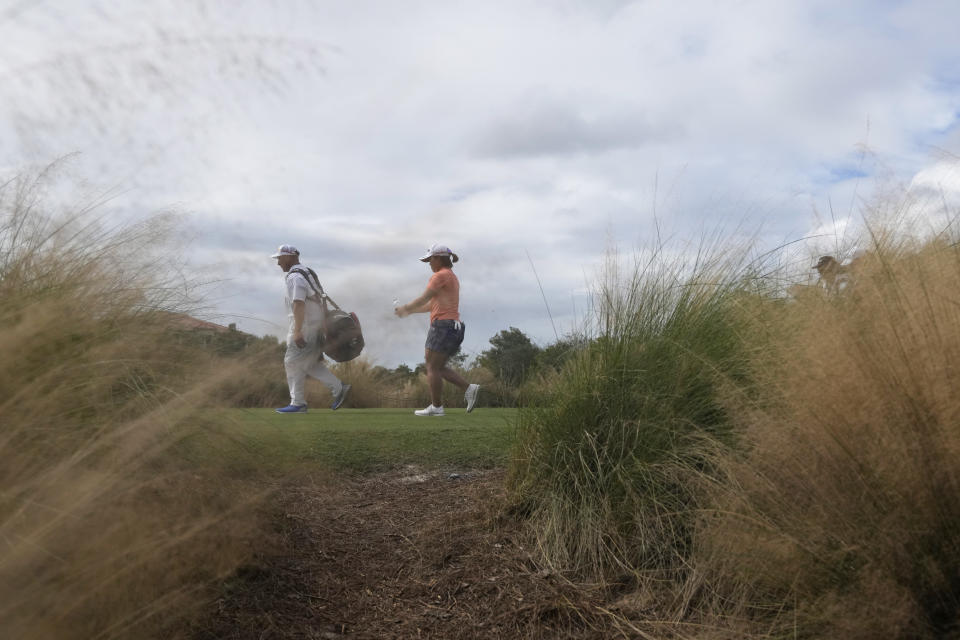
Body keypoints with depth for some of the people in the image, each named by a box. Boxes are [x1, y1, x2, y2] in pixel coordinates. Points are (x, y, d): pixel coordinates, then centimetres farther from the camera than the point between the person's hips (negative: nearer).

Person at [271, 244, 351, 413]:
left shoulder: (294, 277, -14)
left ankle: (298, 403, 2)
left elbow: (299, 304, -24)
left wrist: (297, 331, -28)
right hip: (316, 324, 10)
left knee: (293, 363, -2)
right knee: (310, 363, 15)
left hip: (305, 326, -10)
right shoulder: (308, 273, 18)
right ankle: (338, 388, 9)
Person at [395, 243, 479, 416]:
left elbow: (423, 299, -7)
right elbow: (432, 305, 26)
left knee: (432, 367, -2)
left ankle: (436, 406, 2)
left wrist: (406, 308, 8)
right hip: (454, 326, 10)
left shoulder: (441, 275, -8)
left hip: (443, 326, -10)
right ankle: (468, 389, 4)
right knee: (438, 367, 14)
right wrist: (409, 311, 27)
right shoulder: (452, 277, 22)